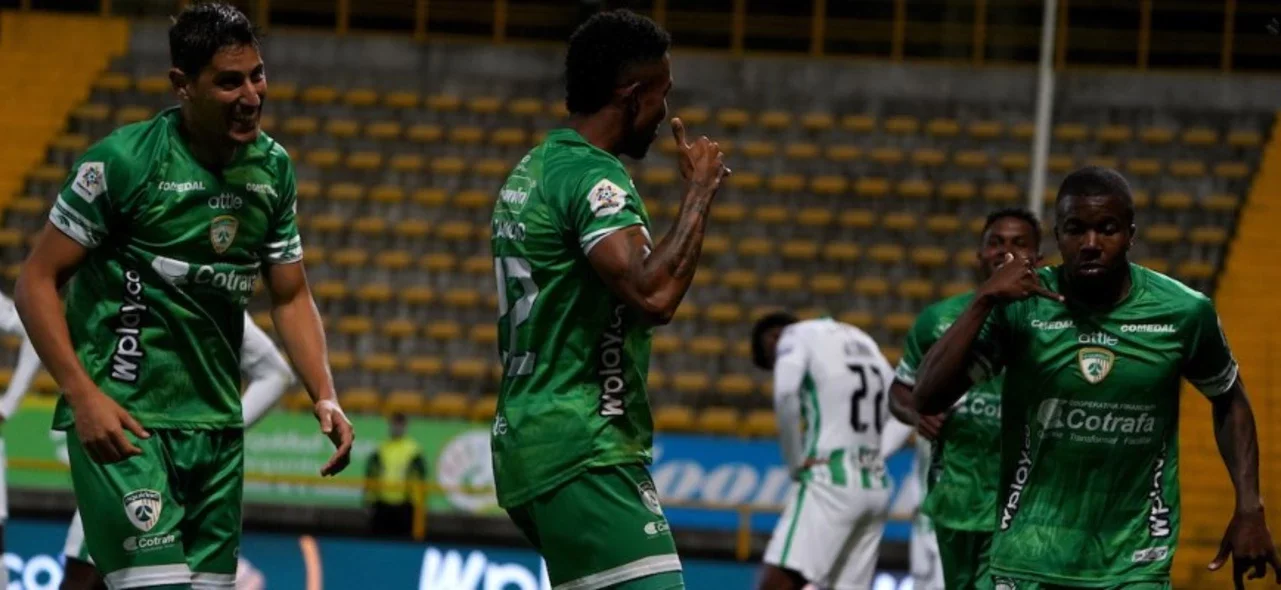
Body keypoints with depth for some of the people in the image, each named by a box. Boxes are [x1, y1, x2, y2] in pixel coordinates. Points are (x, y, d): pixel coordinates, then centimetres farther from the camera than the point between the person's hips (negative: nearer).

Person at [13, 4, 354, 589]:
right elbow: (38, 280, -9)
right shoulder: (123, 162, -12)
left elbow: (289, 296, 16)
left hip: (217, 426, 7)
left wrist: (325, 398, 1)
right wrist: (84, 396, -19)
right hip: (123, 420, -7)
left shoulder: (273, 168, 7)